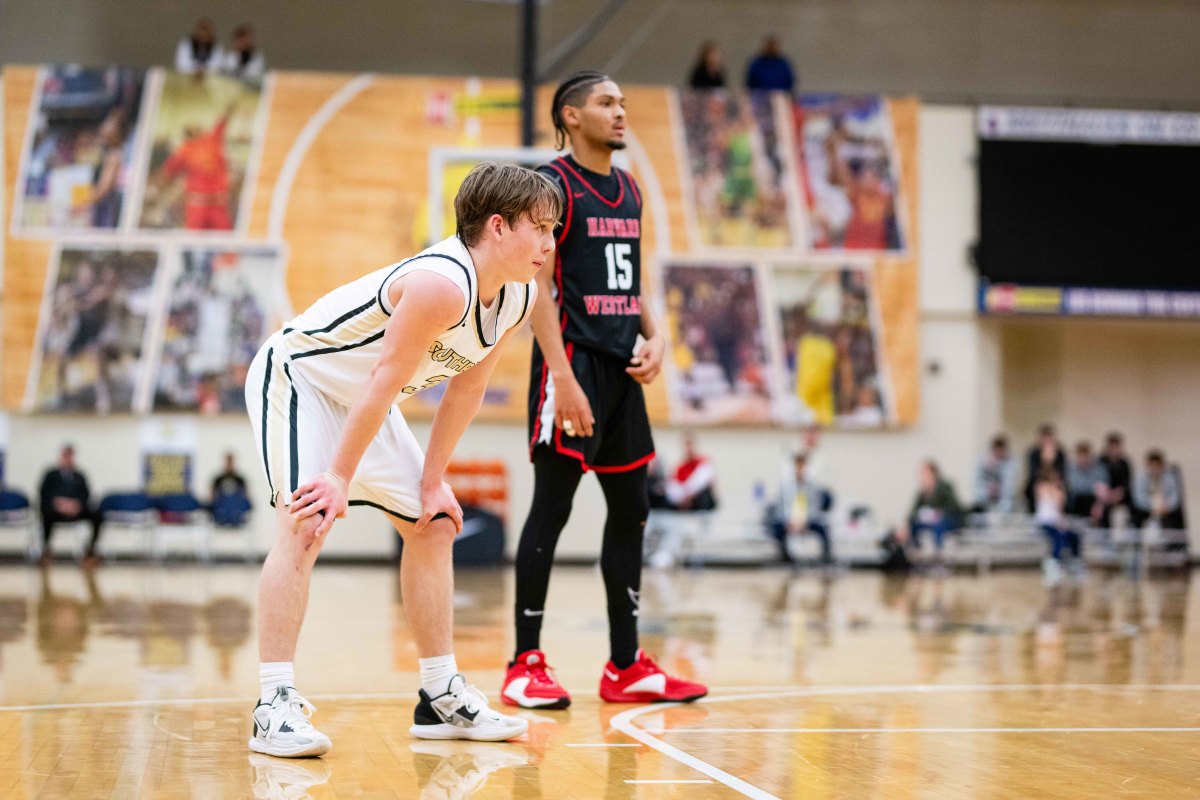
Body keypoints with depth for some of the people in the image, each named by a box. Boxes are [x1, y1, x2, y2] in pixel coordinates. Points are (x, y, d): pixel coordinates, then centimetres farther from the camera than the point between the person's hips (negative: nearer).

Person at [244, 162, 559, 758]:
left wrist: (433, 482, 1)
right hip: (296, 376, -10)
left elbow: (466, 386, 2)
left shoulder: (517, 297, -6)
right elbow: (384, 382, -31)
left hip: (362, 400, 10)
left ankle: (441, 697, 18)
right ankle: (275, 707, -23)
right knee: (305, 524, -24)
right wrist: (340, 477, -27)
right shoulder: (443, 284, -34)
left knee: (433, 526, 9)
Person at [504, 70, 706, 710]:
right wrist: (564, 380, -22)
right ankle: (525, 665, 1)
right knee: (552, 508, -6)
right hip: (572, 362, -8)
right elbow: (537, 288, -15)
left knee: (630, 510, 9)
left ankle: (626, 668, 15)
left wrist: (654, 336, 5)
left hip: (621, 368, 8)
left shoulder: (628, 190, 17)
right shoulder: (552, 185, -8)